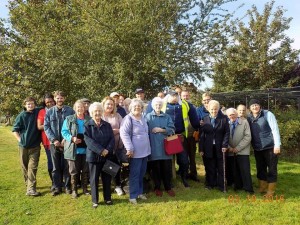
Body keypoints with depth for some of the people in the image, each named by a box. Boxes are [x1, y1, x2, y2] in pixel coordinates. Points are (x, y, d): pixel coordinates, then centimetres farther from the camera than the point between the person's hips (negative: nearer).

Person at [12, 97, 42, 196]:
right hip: (23, 145, 0)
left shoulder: (38, 112, 0)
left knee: (33, 167, -6)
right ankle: (28, 184, 32)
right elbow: (15, 130, 1)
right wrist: (20, 140, -6)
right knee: (25, 166, 13)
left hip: (35, 145, 0)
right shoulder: (21, 115, -3)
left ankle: (31, 189, -6)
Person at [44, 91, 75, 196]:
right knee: (56, 166, 10)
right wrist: (54, 140, -10)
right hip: (54, 143, 2)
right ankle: (57, 187, 21)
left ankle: (67, 186, 19)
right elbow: (46, 127, 1)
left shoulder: (70, 111, -1)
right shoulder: (49, 112, 4)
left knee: (67, 166, 6)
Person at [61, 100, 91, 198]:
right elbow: (64, 131, 0)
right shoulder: (69, 119, 4)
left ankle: (85, 188, 26)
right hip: (74, 149, -1)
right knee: (74, 171, 5)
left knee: (86, 170, 10)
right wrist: (71, 138, -17)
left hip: (86, 149, 2)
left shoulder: (89, 119, 6)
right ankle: (74, 189, 19)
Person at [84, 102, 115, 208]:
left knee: (107, 178, 11)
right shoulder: (87, 126, -3)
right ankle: (95, 200, 21)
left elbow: (112, 139, 0)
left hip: (107, 156, 3)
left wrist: (107, 150, -17)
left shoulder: (107, 125, 6)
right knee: (94, 179, 7)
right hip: (93, 156, -2)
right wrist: (101, 150, -21)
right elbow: (88, 141, -14)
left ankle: (107, 198, 26)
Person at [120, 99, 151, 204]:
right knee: (134, 174, 0)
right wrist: (129, 148, -24)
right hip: (135, 151, -8)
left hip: (145, 151, 8)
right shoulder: (128, 118, -14)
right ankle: (133, 196, 12)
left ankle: (139, 192, 30)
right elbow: (124, 133, -21)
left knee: (142, 173, 16)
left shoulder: (142, 118, 11)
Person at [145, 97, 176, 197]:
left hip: (165, 147, 2)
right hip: (154, 147, -2)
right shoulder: (148, 116, 3)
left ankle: (168, 187, 23)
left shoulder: (167, 117, 10)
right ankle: (157, 188, 24)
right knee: (156, 168, 8)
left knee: (167, 168, 7)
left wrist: (161, 130, -10)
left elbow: (172, 129, 0)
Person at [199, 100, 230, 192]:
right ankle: (210, 184, 25)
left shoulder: (224, 118, 0)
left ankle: (221, 185, 20)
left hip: (219, 147, 0)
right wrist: (201, 149, -4)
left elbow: (227, 132, 1)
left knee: (220, 167, 9)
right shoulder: (205, 119, 0)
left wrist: (225, 145, -9)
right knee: (210, 167, 10)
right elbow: (202, 135, -1)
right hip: (208, 148, 0)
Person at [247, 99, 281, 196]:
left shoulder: (268, 114, -9)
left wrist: (277, 145, -17)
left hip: (270, 147, -4)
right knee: (260, 168, 13)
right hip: (257, 148, 5)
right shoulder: (249, 118, 4)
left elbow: (275, 129, -12)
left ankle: (271, 190, 15)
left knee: (271, 168, 3)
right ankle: (262, 187, 28)